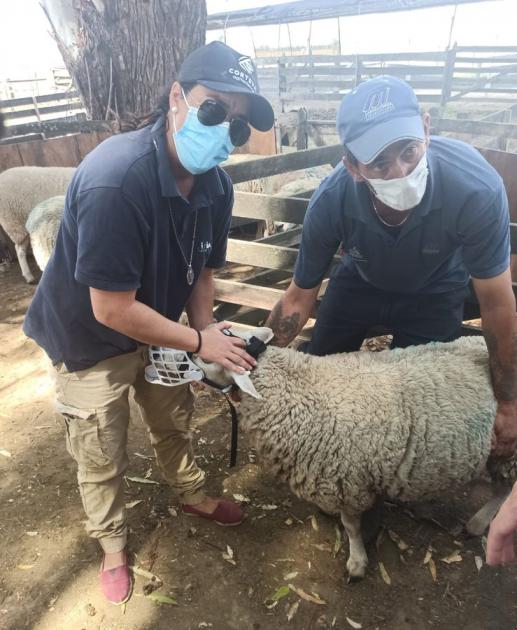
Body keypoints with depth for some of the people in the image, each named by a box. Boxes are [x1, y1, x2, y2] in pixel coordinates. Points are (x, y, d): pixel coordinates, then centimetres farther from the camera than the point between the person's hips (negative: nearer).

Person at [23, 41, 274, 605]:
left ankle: (192, 495, 53)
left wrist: (207, 338, -10)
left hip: (154, 325, 6)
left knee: (174, 420, 24)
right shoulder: (115, 182, -37)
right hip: (88, 339, -6)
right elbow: (112, 310, -32)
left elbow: (202, 271, 0)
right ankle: (112, 543, 41)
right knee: (102, 458, 12)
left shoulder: (215, 187, -13)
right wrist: (201, 342, -23)